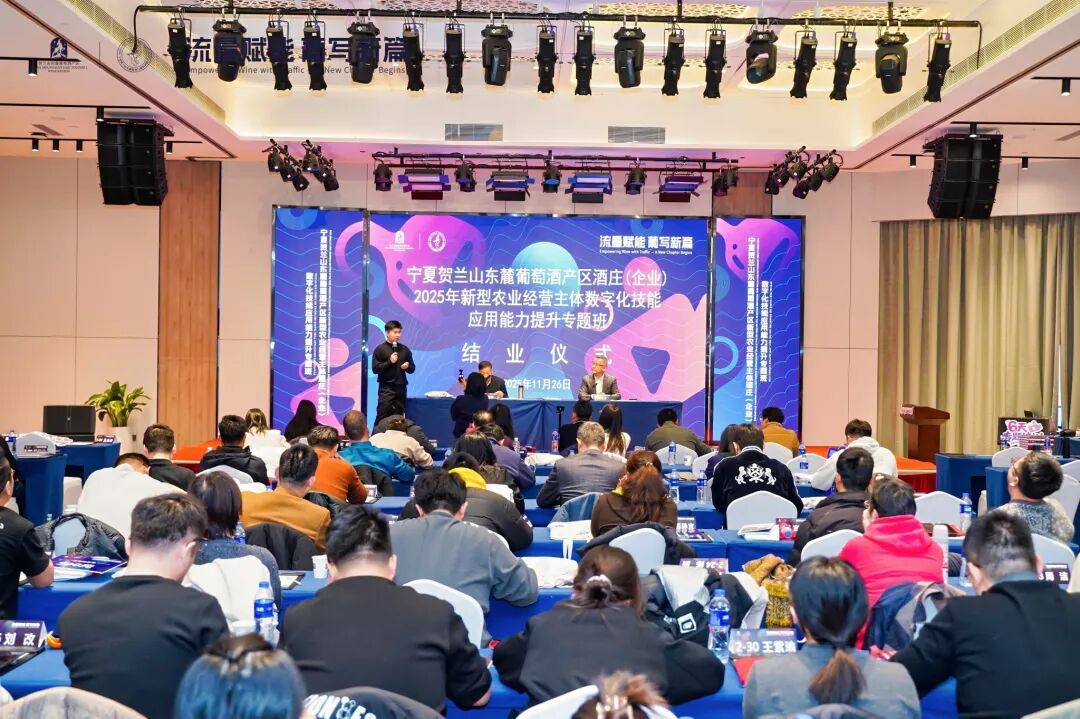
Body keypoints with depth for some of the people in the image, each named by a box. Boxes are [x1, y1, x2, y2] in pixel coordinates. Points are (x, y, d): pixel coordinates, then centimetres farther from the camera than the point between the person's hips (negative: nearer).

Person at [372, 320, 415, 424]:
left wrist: (408, 366, -6)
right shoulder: (380, 349, -1)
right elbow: (375, 369, -7)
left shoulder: (405, 349, 11)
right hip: (386, 388, -4)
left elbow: (412, 368, 16)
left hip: (401, 388, 4)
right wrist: (390, 362, -15)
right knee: (382, 416, -8)